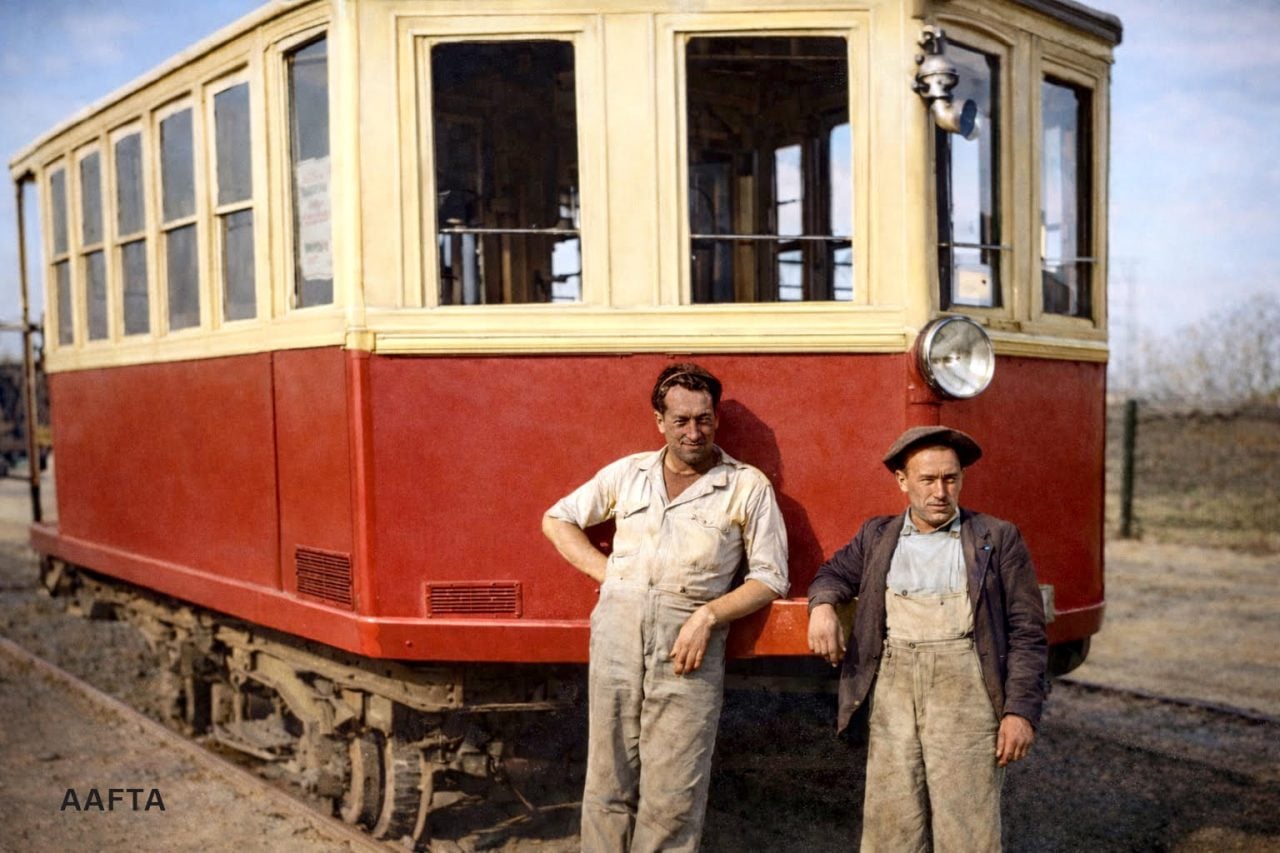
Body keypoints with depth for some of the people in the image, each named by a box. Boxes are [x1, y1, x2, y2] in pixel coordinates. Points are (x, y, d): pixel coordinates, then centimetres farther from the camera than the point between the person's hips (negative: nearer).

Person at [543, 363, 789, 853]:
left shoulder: (748, 487, 3)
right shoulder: (627, 473, 11)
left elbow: (770, 578, 2)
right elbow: (557, 521, 18)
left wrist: (708, 616, -12)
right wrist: (606, 572, 5)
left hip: (689, 645, -2)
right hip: (617, 636, 3)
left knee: (673, 796, 0)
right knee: (608, 781, 8)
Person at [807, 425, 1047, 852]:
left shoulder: (999, 539, 7)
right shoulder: (876, 536, 17)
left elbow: (1026, 633, 4)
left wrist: (1021, 711, -5)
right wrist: (822, 606, -6)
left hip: (965, 688, -2)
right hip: (891, 688, 3)